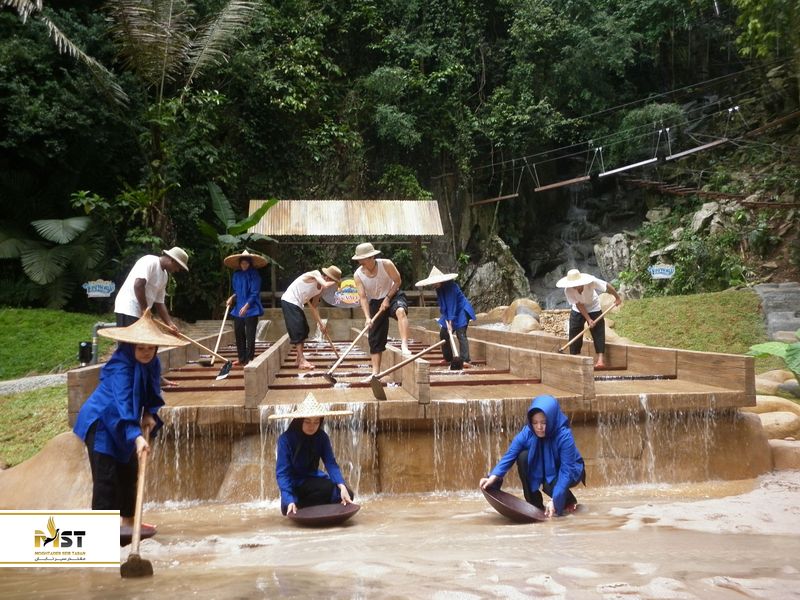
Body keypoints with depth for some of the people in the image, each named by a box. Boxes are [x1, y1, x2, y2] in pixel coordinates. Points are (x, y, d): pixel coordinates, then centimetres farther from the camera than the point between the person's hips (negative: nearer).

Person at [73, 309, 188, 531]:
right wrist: (137, 437, -50)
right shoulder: (120, 367, -31)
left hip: (121, 426, 9)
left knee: (129, 471, 17)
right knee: (106, 476, -12)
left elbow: (152, 394, 10)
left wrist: (150, 414, -9)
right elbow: (123, 405, -41)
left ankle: (126, 519, 32)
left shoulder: (153, 364, -6)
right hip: (100, 422, -9)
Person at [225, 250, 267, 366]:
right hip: (238, 309, 6)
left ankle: (249, 359, 3)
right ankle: (241, 358, 19)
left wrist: (246, 306, -20)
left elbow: (254, 293, -12)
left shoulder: (254, 275, -7)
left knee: (250, 335, -3)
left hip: (251, 309, -6)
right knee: (238, 334, 9)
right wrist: (232, 297, 2)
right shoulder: (236, 275, 9)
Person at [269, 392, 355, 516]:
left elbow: (331, 464, -18)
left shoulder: (322, 437, -10)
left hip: (312, 480, 4)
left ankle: (303, 505, 3)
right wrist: (290, 501, -36)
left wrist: (342, 487, -35)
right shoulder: (286, 439, -22)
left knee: (347, 495, -11)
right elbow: (282, 473, -23)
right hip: (294, 483, -4)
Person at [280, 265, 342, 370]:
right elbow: (325, 285, -36)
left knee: (304, 330, 12)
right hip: (289, 301, -9)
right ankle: (302, 361, -10)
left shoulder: (320, 289, 7)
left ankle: (299, 360, 20)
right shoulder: (315, 274, -16)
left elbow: (313, 306, 13)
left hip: (297, 305, 9)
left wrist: (320, 323, 8)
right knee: (297, 331, -11)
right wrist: (334, 282, -14)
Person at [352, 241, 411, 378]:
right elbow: (363, 297, -15)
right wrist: (367, 318, -26)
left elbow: (398, 281, -8)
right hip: (375, 302, 2)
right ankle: (375, 372, 8)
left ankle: (404, 345, -46)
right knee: (375, 338, 2)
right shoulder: (358, 275, -14)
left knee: (400, 311, -39)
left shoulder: (386, 264, -19)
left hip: (393, 296, -2)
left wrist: (387, 298, -16)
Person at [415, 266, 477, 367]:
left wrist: (450, 321, -36)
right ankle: (448, 358, 17)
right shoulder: (439, 288, -1)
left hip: (461, 311, -9)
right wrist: (446, 319, -6)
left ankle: (465, 360, -25)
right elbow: (443, 305, 4)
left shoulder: (450, 287, -27)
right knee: (443, 333, 6)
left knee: (461, 334, -20)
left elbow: (452, 304, -32)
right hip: (450, 313, 9)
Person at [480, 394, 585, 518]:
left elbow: (566, 470, -34)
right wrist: (493, 477, -44)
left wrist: (555, 500, -43)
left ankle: (570, 500, 3)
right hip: (545, 470, 4)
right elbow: (509, 456, -27)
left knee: (550, 486, -34)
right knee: (523, 457, -24)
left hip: (571, 471, -4)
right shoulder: (526, 433, -23)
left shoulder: (564, 436, -33)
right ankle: (535, 504, -8)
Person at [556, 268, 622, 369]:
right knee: (574, 332, -2)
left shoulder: (591, 282, -35)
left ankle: (601, 359, -14)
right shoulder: (568, 290, -30)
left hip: (594, 308, -1)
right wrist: (589, 319, -26)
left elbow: (607, 286, -22)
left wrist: (617, 298, -11)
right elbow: (579, 305, -23)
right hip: (578, 311, 1)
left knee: (598, 332, -10)